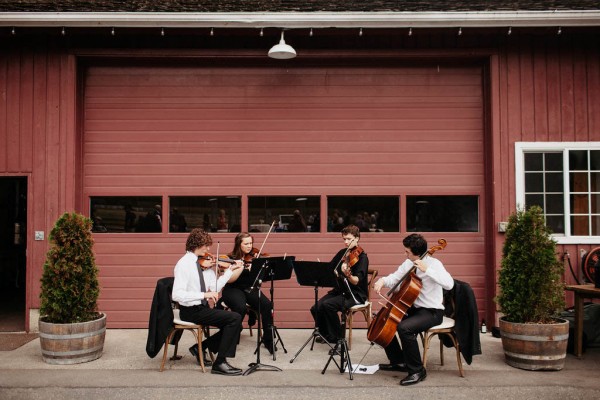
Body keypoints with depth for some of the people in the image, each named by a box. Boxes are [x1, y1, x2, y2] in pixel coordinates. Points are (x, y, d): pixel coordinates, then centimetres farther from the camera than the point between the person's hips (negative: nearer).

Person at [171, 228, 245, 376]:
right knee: (235, 318, -17)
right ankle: (220, 363, -8)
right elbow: (177, 295, -25)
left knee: (235, 327, 5)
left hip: (203, 308, 8)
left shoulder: (204, 263, 7)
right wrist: (204, 294, -29)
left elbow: (215, 287, 5)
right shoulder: (184, 264, -16)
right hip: (191, 311, -8)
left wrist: (230, 270, 2)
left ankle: (200, 348, 17)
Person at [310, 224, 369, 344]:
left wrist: (348, 274, -43)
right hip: (340, 290, 6)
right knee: (315, 309, -14)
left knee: (327, 305, -29)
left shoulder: (361, 257, -11)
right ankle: (325, 333, 12)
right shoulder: (342, 253, 9)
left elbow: (356, 281, -23)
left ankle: (338, 338, -10)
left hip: (356, 295, -6)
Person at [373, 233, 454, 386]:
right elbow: (394, 278, 13)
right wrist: (382, 281, -9)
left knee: (404, 327, -32)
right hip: (414, 308, 9)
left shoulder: (434, 263, -17)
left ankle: (417, 370, -14)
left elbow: (449, 284, -32)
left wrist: (426, 269, -34)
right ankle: (398, 361, 21)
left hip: (432, 312, -9)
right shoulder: (408, 263, 4)